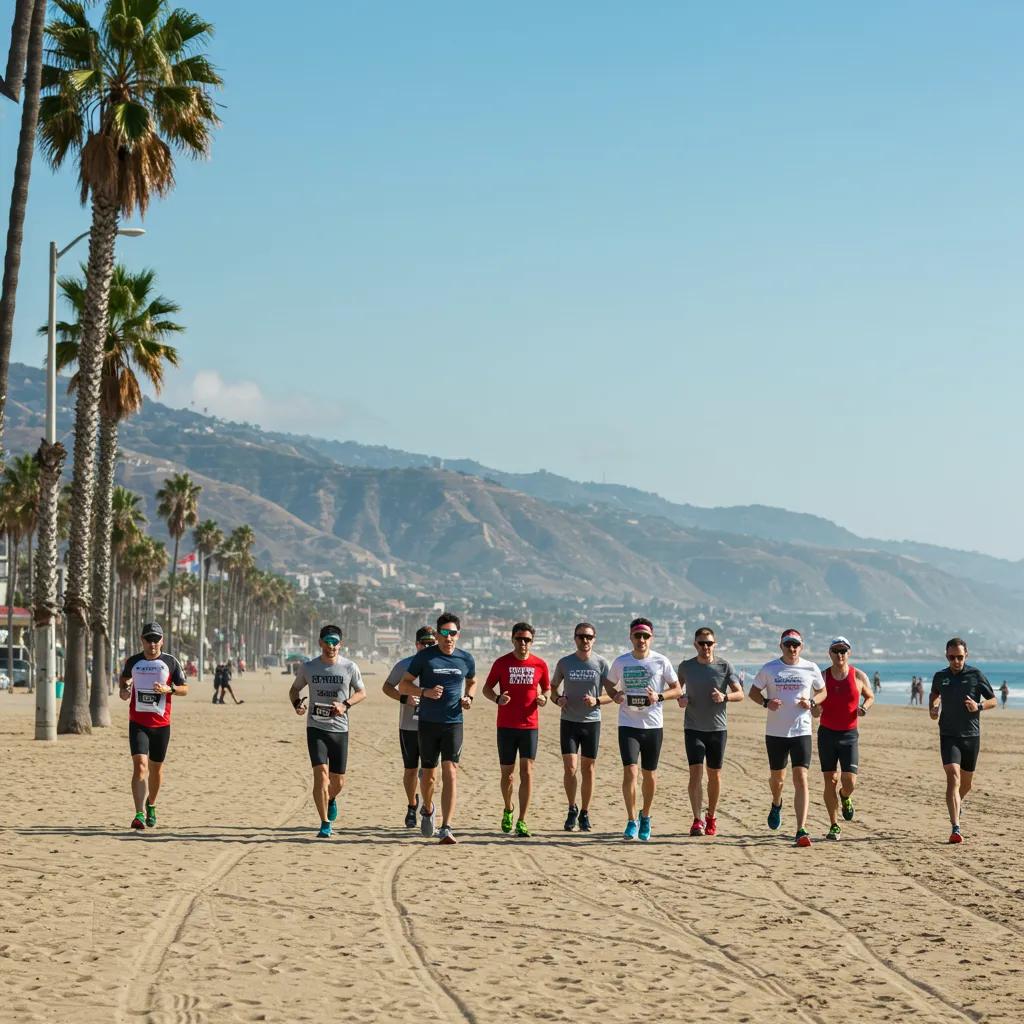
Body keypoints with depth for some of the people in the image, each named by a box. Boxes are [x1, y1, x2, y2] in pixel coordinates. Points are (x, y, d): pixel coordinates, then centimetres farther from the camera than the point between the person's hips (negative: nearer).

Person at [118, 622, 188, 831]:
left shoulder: (171, 662, 1)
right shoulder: (132, 662, 4)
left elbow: (185, 689, 4)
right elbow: (125, 677, 25)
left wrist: (169, 689, -15)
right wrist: (123, 690, 4)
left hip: (161, 724, 1)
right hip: (138, 722, -1)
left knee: (156, 768, 13)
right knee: (140, 765, -17)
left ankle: (151, 805, 38)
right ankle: (140, 814, -24)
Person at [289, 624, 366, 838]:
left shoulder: (350, 667, -1)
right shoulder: (308, 667, 2)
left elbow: (362, 693, 9)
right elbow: (294, 689, 16)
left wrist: (345, 705, -10)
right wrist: (297, 704, -6)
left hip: (340, 729, 1)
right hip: (315, 727, -1)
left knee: (338, 782, 7)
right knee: (321, 773, -17)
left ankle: (330, 800, 44)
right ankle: (325, 824, -9)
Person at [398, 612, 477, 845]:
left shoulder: (466, 659, 5)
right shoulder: (424, 657, -3)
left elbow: (472, 682, 25)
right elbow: (403, 686, 1)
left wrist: (469, 698, 3)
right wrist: (425, 692, -17)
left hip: (454, 723, 1)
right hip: (428, 723, 0)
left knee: (450, 773, -11)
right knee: (429, 774, 10)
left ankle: (446, 829, -15)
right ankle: (427, 808, 42)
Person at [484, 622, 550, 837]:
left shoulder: (540, 664, 2)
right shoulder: (501, 663, 0)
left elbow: (546, 688, 15)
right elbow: (487, 688, 7)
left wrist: (544, 698, -8)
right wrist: (497, 698, -14)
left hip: (529, 726, 0)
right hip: (506, 726, 0)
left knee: (527, 772, -9)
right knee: (507, 773, 8)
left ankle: (522, 822, -8)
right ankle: (508, 810, 34)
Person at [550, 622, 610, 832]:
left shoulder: (601, 664, -1)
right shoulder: (564, 663, 2)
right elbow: (553, 686, 15)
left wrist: (597, 701, -17)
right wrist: (558, 699, -6)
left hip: (592, 722, 0)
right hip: (569, 721, 0)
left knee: (588, 769, 5)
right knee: (569, 768, -8)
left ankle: (584, 813, 17)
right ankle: (572, 809, 12)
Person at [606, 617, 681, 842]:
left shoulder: (661, 662, -2)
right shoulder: (620, 662, 2)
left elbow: (677, 689, 5)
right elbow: (609, 684, 18)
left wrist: (659, 696, -14)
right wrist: (615, 695, -5)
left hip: (653, 725, 0)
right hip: (628, 724, 0)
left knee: (650, 775, 9)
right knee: (630, 771, -13)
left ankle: (645, 817, 30)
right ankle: (632, 821, -5)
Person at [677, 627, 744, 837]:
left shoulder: (724, 666, -1)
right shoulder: (685, 667, 3)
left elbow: (739, 694, -3)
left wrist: (725, 697, -23)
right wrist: (680, 699, -4)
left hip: (718, 728, 1)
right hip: (693, 728, 0)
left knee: (715, 775, 9)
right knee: (695, 772, -12)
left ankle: (711, 817, 25)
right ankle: (697, 820, -15)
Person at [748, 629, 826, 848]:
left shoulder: (811, 669, 1)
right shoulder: (769, 669, 1)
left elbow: (822, 692, 15)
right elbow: (753, 692, 10)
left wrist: (812, 702, -7)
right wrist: (766, 702, -11)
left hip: (801, 731, -1)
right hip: (775, 732, 1)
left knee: (801, 778, -12)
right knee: (777, 777, 15)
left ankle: (801, 831, -15)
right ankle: (776, 804, 51)